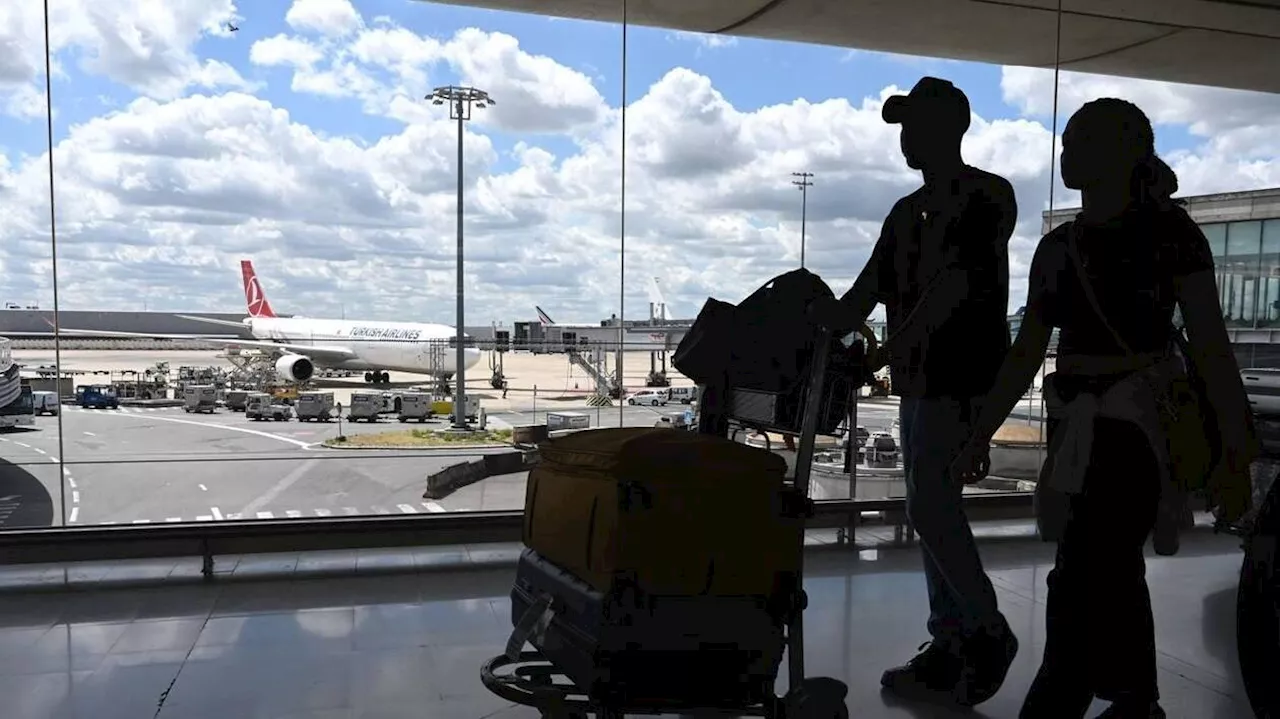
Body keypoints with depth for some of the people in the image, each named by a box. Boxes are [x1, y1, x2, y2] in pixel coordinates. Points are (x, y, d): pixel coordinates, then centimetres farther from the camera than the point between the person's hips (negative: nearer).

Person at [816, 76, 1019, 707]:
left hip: (964, 378, -8)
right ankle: (949, 649, 18)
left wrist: (887, 352, -26)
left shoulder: (989, 196, -7)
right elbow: (863, 296, 12)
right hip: (921, 381, 8)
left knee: (931, 508, -9)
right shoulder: (907, 212, 16)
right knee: (934, 510, 9)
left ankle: (988, 633, 9)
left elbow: (956, 284, -19)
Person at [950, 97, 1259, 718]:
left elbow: (1210, 348, -7)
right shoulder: (1056, 247, 11)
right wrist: (978, 438, 10)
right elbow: (1025, 354, 12)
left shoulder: (1169, 232, -4)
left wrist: (1235, 448, -12)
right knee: (1113, 570, 15)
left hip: (1139, 418, -6)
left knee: (1082, 573, -13)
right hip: (1076, 423, 6)